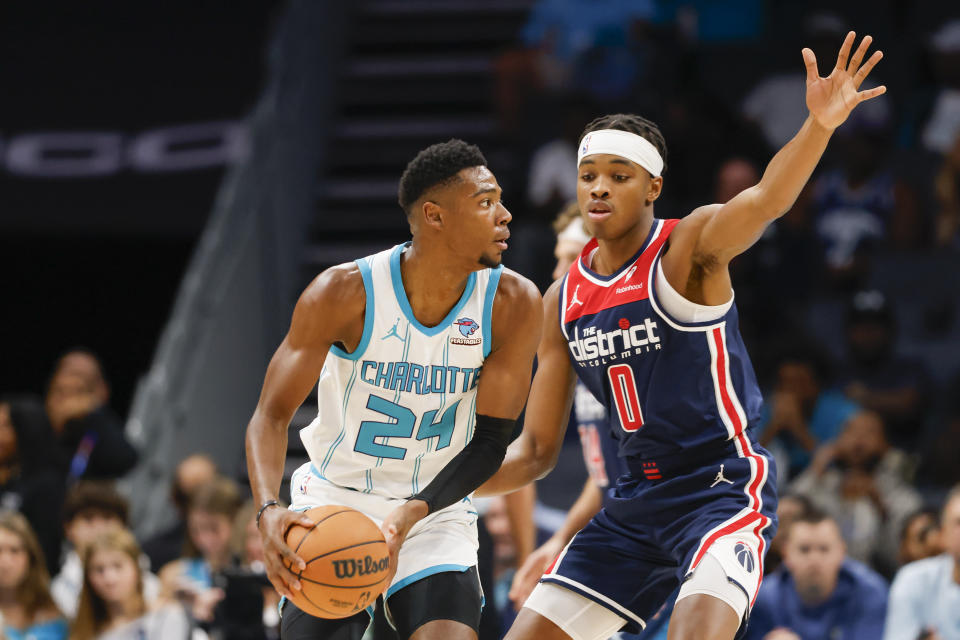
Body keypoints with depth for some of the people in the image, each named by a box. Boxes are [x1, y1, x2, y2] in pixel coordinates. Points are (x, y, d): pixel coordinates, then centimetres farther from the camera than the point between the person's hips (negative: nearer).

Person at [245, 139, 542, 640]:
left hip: (436, 511, 1)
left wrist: (412, 514, -27)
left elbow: (490, 440, -11)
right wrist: (268, 511, -34)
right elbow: (272, 414, -16)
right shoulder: (344, 292, -19)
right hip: (335, 503, -1)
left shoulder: (513, 303, -14)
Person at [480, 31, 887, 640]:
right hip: (638, 499, 7)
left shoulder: (690, 247, -10)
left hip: (725, 488, -7)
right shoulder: (564, 300, 7)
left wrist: (820, 125, -53)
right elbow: (536, 451, 12)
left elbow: (766, 200, -33)